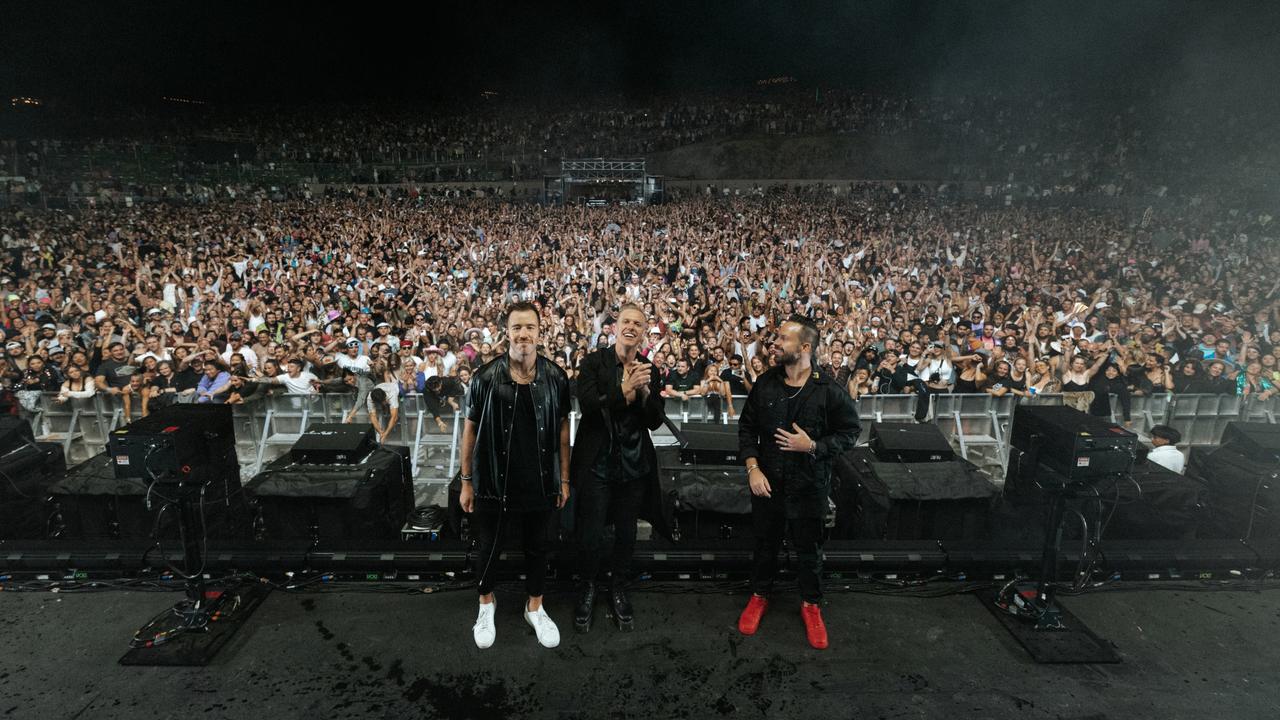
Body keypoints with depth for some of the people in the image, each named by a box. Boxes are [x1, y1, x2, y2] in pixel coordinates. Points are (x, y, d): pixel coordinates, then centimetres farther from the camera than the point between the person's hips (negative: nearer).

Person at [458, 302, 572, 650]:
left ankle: (535, 607, 39)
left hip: (539, 481, 1)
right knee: (488, 546, 16)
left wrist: (564, 479, 4)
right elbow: (470, 429, -3)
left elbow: (562, 427, 3)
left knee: (537, 546, 17)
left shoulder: (555, 377, -5)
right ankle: (486, 605, 41)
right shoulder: (485, 377, -10)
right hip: (494, 481, -1)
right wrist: (466, 482, -2)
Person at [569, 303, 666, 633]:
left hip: (634, 466, 3)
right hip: (597, 464, -3)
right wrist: (625, 387, -28)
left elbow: (656, 422, -1)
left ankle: (619, 590, 38)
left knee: (626, 534, 16)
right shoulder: (594, 362, -7)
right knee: (592, 536, 6)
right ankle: (587, 589, 33)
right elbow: (587, 406, -19)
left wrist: (644, 390, -18)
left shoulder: (649, 370, 2)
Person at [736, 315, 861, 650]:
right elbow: (747, 427, 2)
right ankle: (759, 595, 41)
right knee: (766, 544, 18)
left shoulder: (830, 391, -13)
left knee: (809, 549, 14)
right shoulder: (765, 384, -5)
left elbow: (849, 432, -5)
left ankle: (811, 603, 38)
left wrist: (813, 446, -20)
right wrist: (753, 468, -7)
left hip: (809, 484, -2)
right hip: (767, 482, 2)